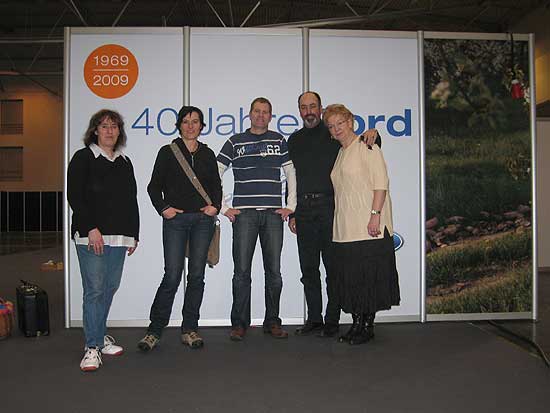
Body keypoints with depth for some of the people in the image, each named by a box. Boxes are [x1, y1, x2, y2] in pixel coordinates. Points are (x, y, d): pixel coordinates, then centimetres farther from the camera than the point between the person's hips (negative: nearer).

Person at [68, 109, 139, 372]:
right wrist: (91, 228, -16)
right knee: (95, 289, -7)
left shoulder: (125, 162, 18)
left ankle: (99, 336, 26)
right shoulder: (83, 158, 2)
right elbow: (75, 196, -7)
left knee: (110, 287, 10)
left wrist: (133, 234, 14)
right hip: (91, 235, -5)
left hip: (119, 236, 6)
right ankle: (93, 347, 1)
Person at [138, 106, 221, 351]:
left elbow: (216, 185, 18)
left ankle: (189, 329, 14)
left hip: (203, 220, 3)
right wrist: (163, 208, -6)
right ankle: (155, 330, 5)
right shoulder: (168, 152, 6)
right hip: (175, 219, -3)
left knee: (197, 276, 4)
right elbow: (154, 186, 6)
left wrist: (215, 206, 2)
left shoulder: (207, 154, 14)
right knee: (172, 276, -8)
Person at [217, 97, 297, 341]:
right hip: (244, 214, -1)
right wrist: (223, 208, 1)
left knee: (274, 271, 4)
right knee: (242, 271, -1)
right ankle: (239, 323, 10)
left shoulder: (278, 141, 12)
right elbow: (214, 176, 7)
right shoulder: (235, 142, 8)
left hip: (273, 214, 2)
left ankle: (272, 322, 16)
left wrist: (290, 206, 6)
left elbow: (291, 174, 14)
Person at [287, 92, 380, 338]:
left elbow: (365, 150, 6)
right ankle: (314, 319, 18)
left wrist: (372, 134, -17)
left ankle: (332, 321, 9)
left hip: (329, 206, -4)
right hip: (304, 210, 4)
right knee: (308, 268, 8)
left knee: (332, 266, 0)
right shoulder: (295, 140, 16)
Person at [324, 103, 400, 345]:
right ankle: (357, 323, 18)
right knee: (349, 277, 8)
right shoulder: (340, 153, 20)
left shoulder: (367, 147, -3)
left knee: (368, 275, -2)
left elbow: (381, 183, -11)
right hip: (345, 229, 8)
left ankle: (368, 326, 8)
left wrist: (375, 214, -20)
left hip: (368, 226, -8)